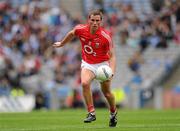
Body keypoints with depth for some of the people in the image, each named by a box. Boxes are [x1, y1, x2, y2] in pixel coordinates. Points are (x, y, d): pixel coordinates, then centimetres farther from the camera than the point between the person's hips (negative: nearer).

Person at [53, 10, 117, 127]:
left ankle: (113, 113, 36)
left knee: (107, 93, 5)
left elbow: (112, 56, -21)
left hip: (103, 64, -2)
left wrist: (111, 72, -35)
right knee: (85, 83, -27)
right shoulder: (80, 29, -15)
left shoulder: (106, 36, -23)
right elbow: (71, 34, 10)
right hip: (87, 63, 2)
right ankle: (91, 113, -18)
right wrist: (61, 43, 26)